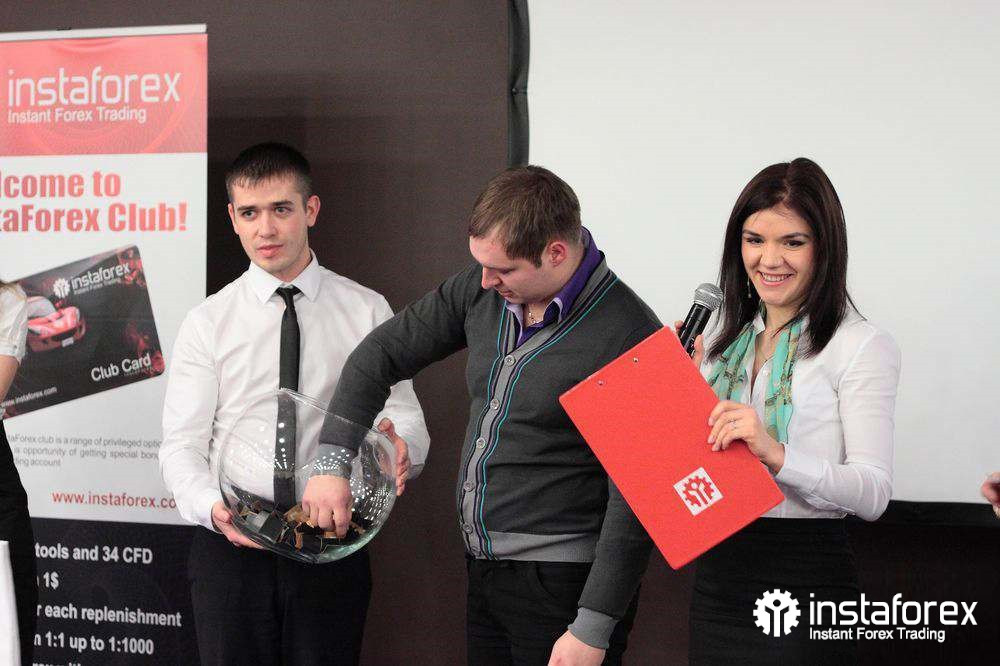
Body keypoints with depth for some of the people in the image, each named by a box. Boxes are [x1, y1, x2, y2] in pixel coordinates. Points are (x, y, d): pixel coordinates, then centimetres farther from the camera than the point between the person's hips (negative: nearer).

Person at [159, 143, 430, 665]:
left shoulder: (366, 312, 5)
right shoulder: (207, 323, 5)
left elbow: (404, 415, 1)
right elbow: (181, 444, -1)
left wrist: (400, 444, -24)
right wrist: (211, 506, -21)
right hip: (230, 544, 0)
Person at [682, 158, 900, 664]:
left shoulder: (863, 346, -8)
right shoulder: (723, 338, 11)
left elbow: (874, 494, -16)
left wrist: (776, 454, -28)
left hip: (806, 580, -6)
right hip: (717, 572, 6)